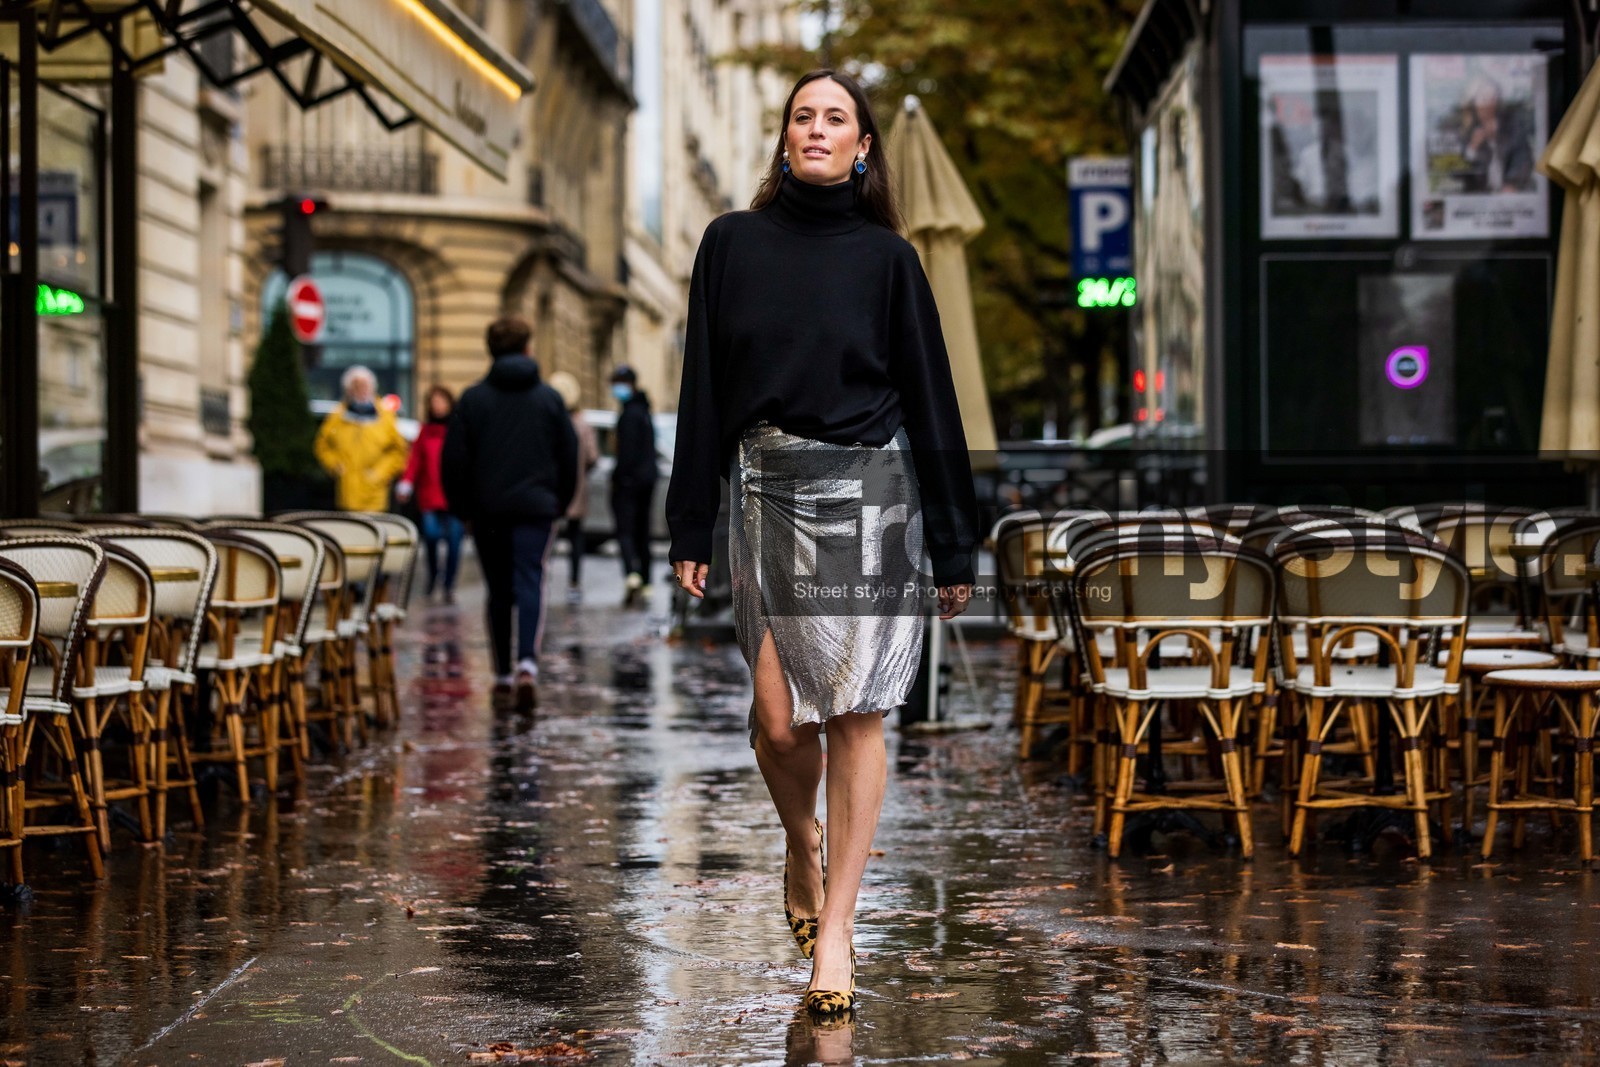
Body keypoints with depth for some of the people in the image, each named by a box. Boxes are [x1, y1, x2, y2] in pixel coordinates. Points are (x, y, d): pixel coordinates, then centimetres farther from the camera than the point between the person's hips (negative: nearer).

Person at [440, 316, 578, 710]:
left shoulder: (473, 399, 0)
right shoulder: (550, 398, 4)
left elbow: (453, 460, -1)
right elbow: (570, 456, 8)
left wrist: (462, 507, 10)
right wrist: (560, 503, 19)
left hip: (488, 511, 0)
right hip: (536, 508, 0)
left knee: (499, 592, 10)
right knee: (530, 585, -5)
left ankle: (503, 674, 14)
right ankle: (527, 662, -26)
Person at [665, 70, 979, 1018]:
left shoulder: (887, 257, 4)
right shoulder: (734, 245, 7)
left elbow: (930, 397, 4)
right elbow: (704, 390, 7)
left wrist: (954, 548, 1)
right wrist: (691, 529, 3)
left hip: (868, 499, -1)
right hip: (767, 492, 1)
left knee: (855, 712, -4)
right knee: (781, 718, -4)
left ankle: (835, 931, 2)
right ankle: (803, 847, 29)